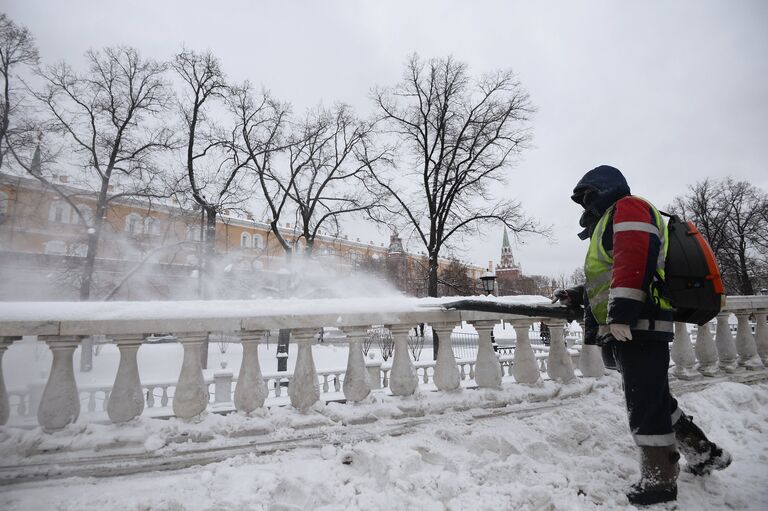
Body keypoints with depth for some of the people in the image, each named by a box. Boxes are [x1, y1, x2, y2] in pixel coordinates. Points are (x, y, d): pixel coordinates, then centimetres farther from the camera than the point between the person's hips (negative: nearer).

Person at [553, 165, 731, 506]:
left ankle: (659, 482, 9)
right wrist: (578, 296, 24)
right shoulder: (608, 223, 28)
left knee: (645, 406, -3)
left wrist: (620, 313, -26)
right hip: (630, 329, 10)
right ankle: (704, 454, 32)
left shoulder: (627, 207, -2)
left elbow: (634, 259, -20)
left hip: (638, 325, -10)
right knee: (656, 400, 18)